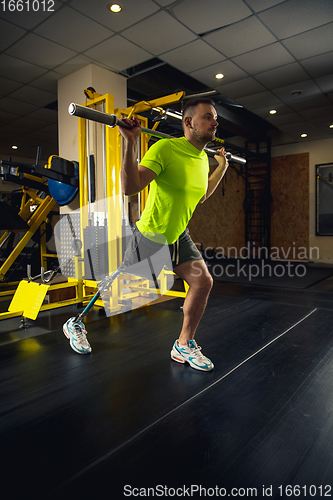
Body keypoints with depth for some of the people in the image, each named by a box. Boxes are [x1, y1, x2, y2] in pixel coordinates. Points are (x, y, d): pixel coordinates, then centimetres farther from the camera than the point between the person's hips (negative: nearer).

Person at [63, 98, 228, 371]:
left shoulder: (203, 158, 5)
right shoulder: (165, 148, -21)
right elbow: (130, 187, -30)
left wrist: (222, 168, 22)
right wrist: (131, 142, -36)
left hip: (178, 235, 7)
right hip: (150, 236, -7)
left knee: (203, 281, -5)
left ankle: (184, 345, 13)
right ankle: (76, 324, 31)